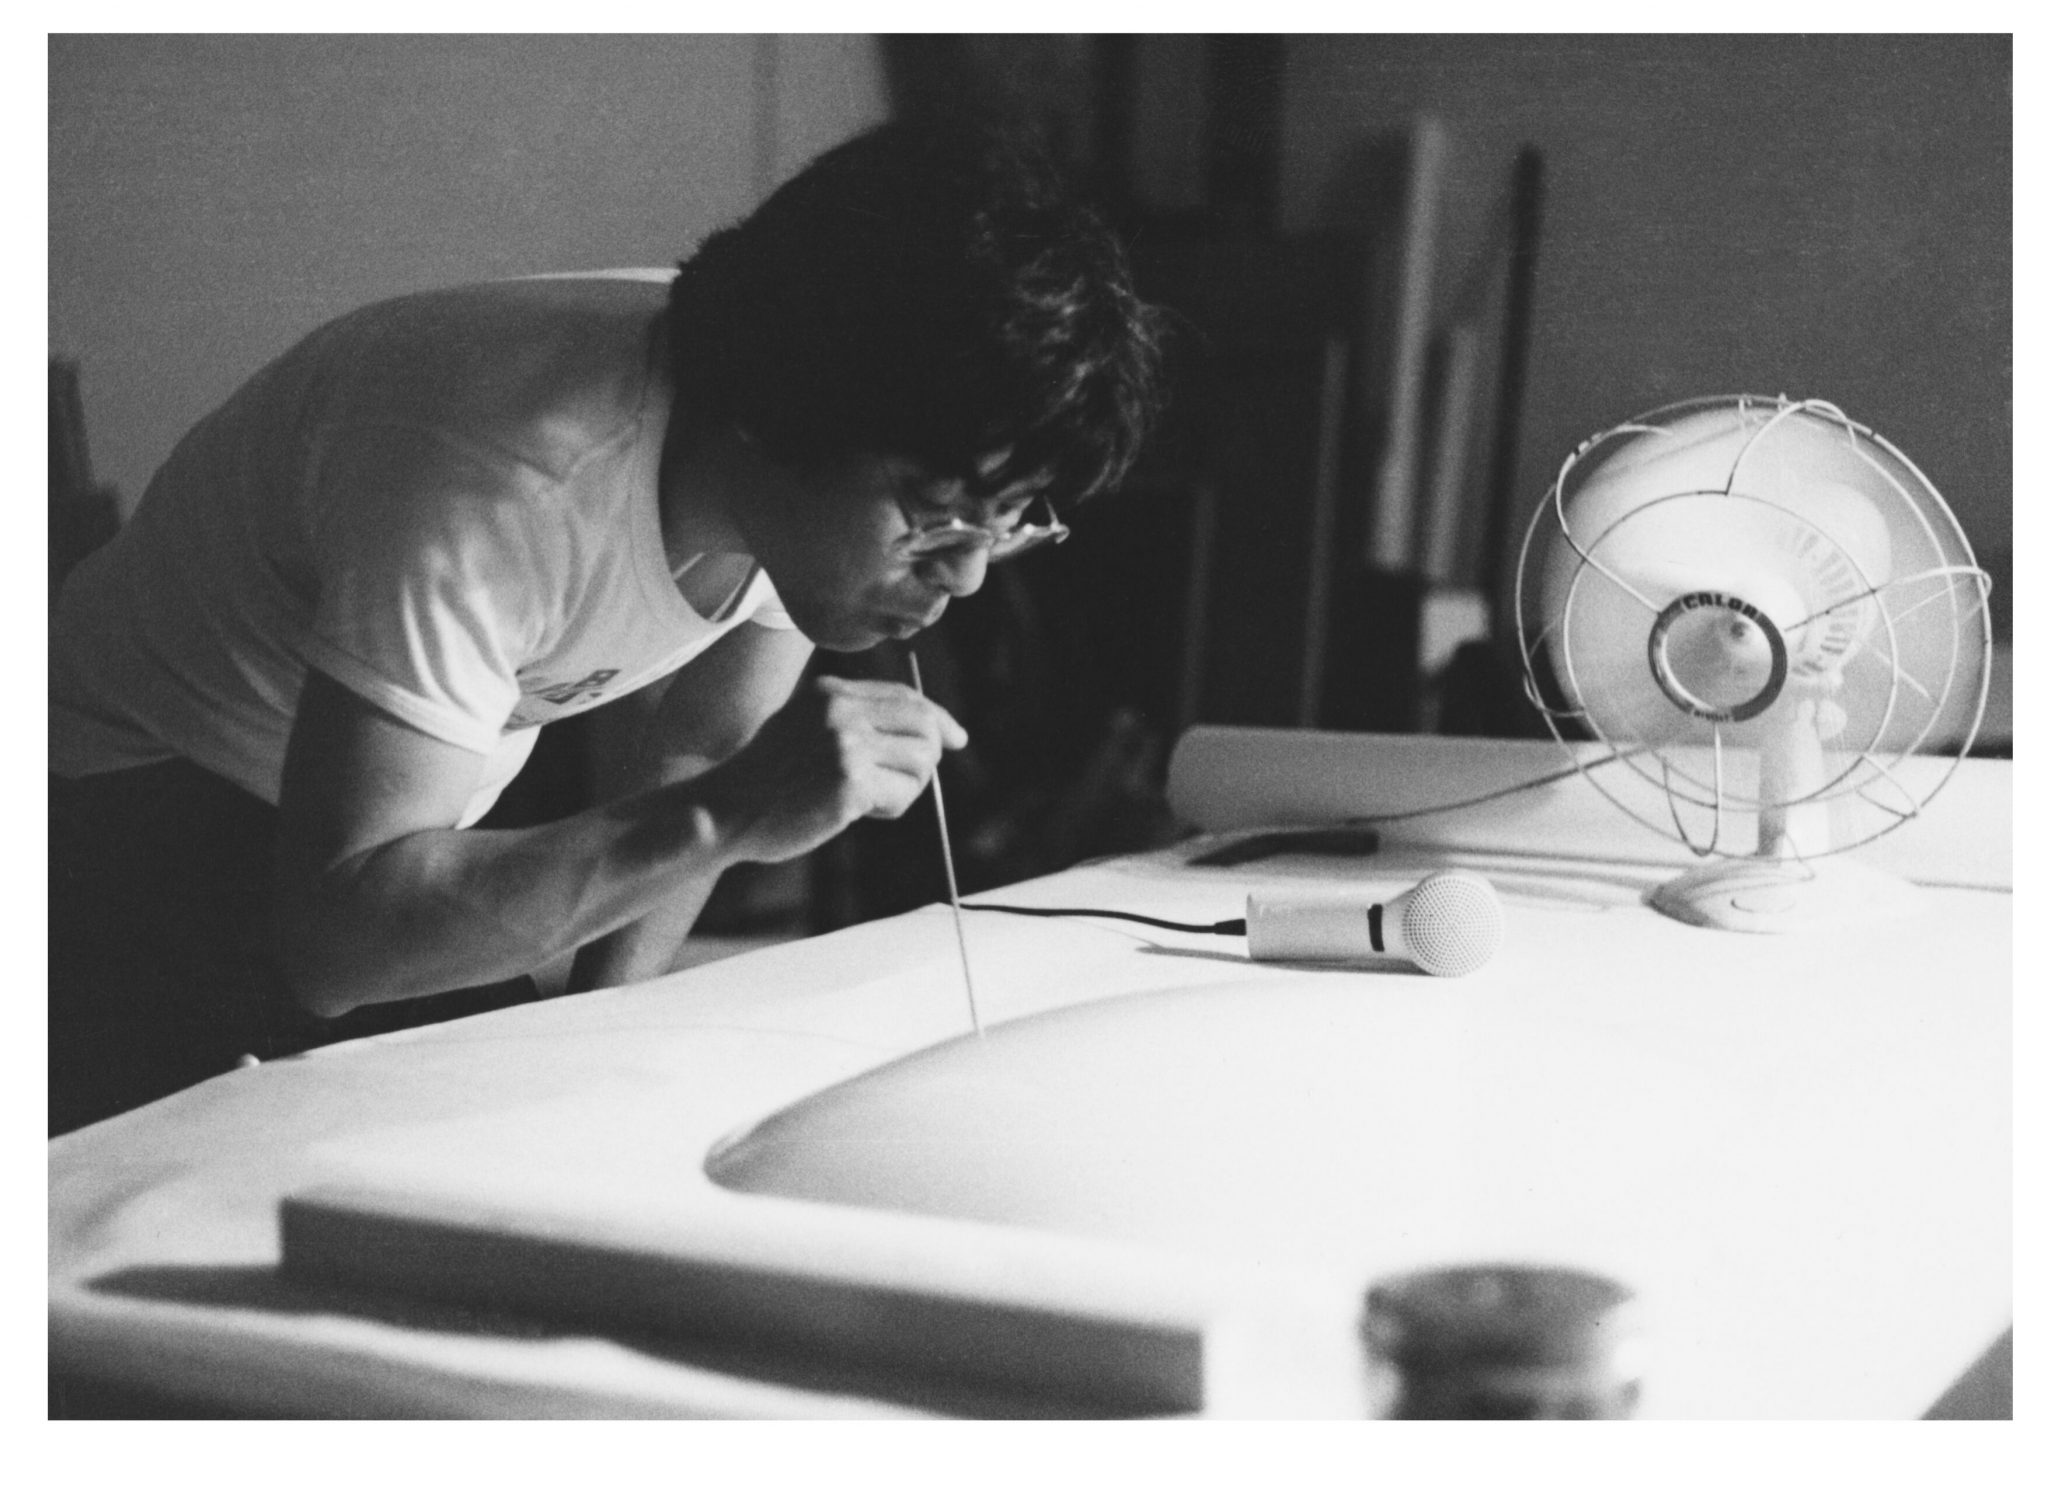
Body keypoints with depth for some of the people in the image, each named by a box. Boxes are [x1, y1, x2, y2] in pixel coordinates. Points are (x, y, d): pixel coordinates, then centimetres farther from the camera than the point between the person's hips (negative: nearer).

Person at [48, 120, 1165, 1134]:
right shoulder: (498, 493, -39)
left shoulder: (828, 491, -15)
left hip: (393, 833, 6)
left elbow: (701, 760, -1)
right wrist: (722, 820, -45)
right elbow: (332, 937, -41)